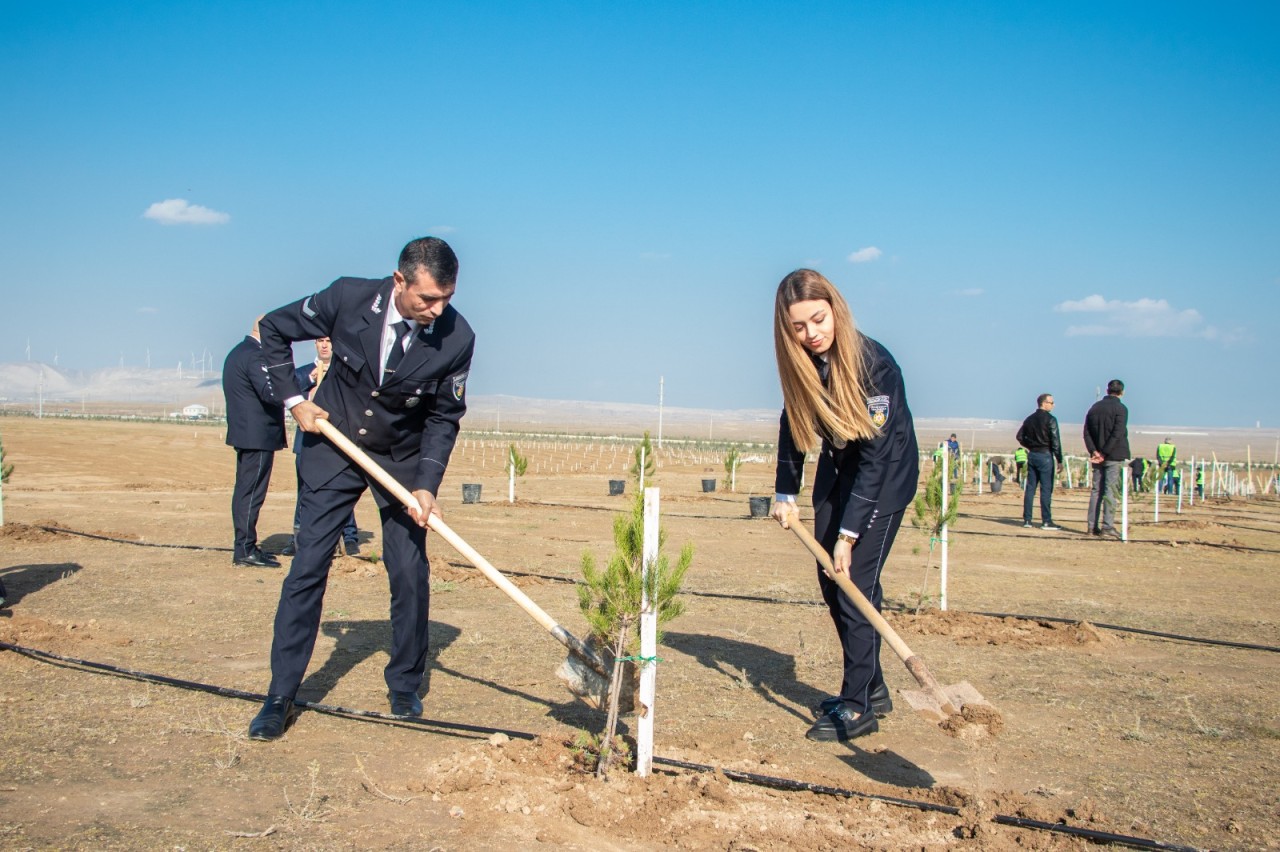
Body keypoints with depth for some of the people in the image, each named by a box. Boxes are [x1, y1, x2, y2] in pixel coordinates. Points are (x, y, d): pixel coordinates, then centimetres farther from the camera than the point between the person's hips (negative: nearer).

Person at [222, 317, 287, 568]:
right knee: (252, 493, -6)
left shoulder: (237, 352, 17)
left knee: (245, 491, 14)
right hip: (258, 435, -10)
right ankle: (245, 550, -3)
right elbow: (271, 393, -26)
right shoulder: (254, 355, -16)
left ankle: (244, 547, 22)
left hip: (244, 433, 10)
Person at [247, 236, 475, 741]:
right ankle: (280, 696, 6)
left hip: (404, 460, 1)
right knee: (307, 568, -3)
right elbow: (274, 329, -3)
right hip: (333, 449, 0)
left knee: (411, 575, -1)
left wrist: (427, 485, -17)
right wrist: (294, 399, -10)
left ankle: (404, 687, 19)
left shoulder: (457, 338, -20)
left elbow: (444, 417, -7)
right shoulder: (348, 298, -20)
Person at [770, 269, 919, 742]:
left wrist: (848, 534, -31)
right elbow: (793, 425, 3)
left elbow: (876, 455, -29)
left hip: (886, 476, -6)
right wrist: (785, 493, -2)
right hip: (837, 469, 7)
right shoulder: (802, 363, -13)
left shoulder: (874, 363, -30)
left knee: (856, 583, -12)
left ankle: (859, 707, -3)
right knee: (830, 581, 7)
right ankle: (871, 686, 21)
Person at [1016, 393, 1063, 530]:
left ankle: (1027, 519, 8)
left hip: (1032, 455, 6)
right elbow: (1055, 441, -14)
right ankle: (1046, 521, -4)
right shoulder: (1050, 419, -10)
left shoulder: (1029, 419, 10)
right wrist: (1059, 460, -11)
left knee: (1030, 488, 8)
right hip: (1045, 456, -6)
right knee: (1046, 489, -4)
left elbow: (1020, 436, 11)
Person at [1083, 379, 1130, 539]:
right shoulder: (1120, 408, -7)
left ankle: (1093, 527, 6)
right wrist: (1105, 453, -15)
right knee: (1111, 491, -5)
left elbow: (1086, 432, 4)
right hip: (1114, 456, -5)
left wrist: (1094, 452, -4)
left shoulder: (1095, 407, 10)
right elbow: (1117, 434, -17)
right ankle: (1107, 526, -10)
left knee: (1096, 490, 7)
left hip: (1098, 456, 5)